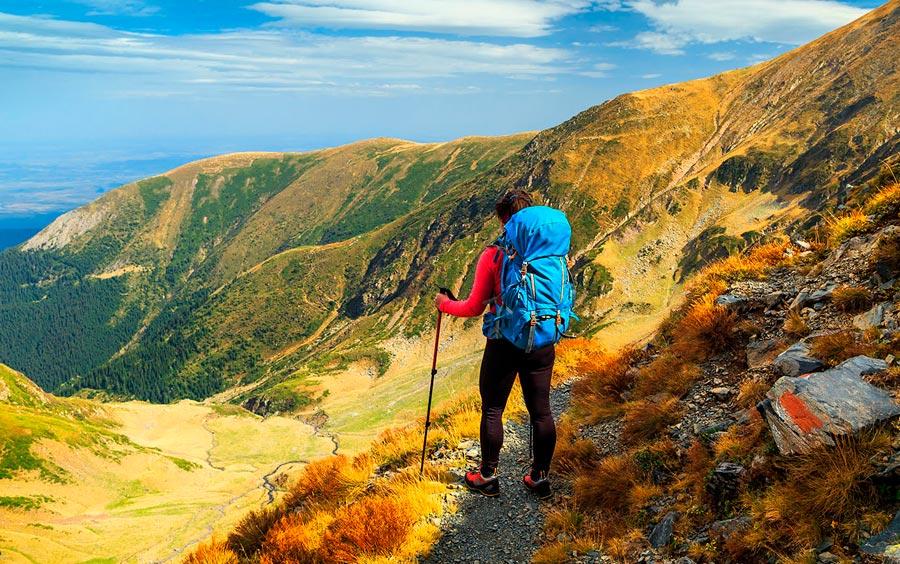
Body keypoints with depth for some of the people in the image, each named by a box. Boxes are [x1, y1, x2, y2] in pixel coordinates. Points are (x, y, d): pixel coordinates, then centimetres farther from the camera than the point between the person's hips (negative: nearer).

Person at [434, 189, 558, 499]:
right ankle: (540, 477, 23)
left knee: (492, 409, 11)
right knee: (540, 410, 12)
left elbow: (474, 307, -8)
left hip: (503, 343, -3)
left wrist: (444, 304, 10)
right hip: (542, 342, 4)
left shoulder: (493, 255, -12)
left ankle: (488, 477, 22)